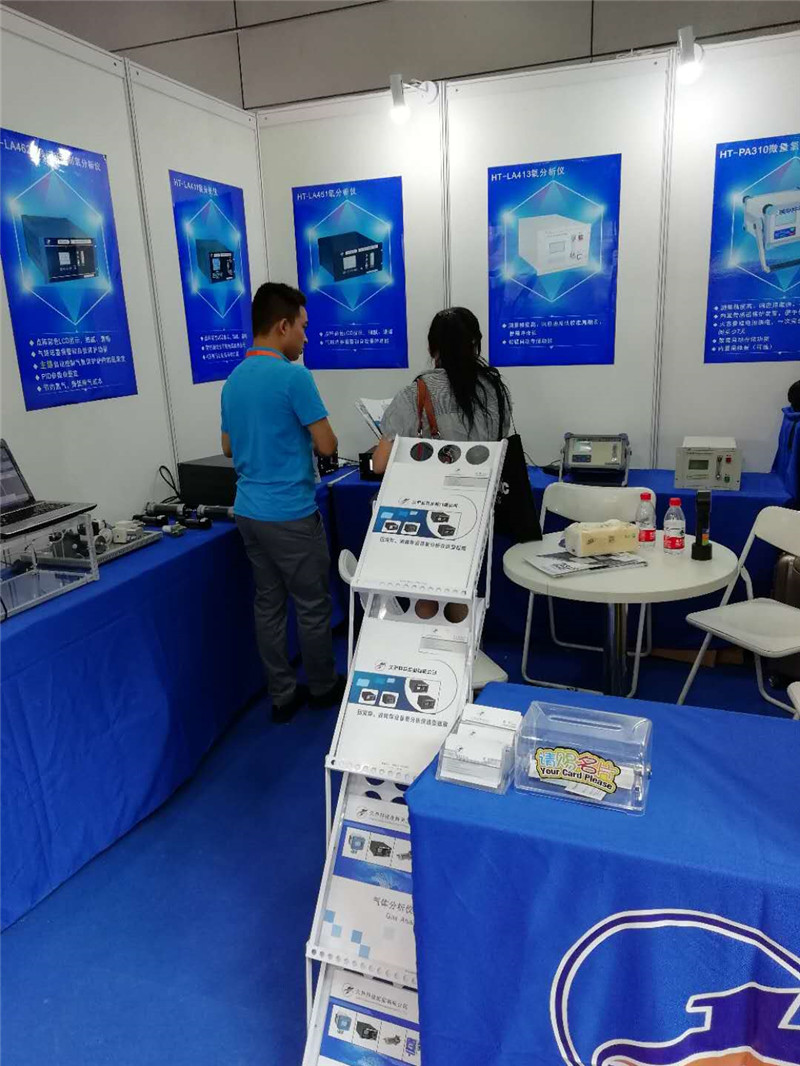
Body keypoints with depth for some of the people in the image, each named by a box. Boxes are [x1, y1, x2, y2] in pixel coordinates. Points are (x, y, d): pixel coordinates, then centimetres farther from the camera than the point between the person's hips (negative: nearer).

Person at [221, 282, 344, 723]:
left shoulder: (233, 379, 8)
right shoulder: (294, 377, -16)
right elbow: (327, 445, -14)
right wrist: (307, 431, 7)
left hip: (249, 511, 8)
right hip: (290, 515, -8)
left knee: (268, 604, 13)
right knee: (312, 605, 9)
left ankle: (282, 696, 23)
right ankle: (323, 687, 26)